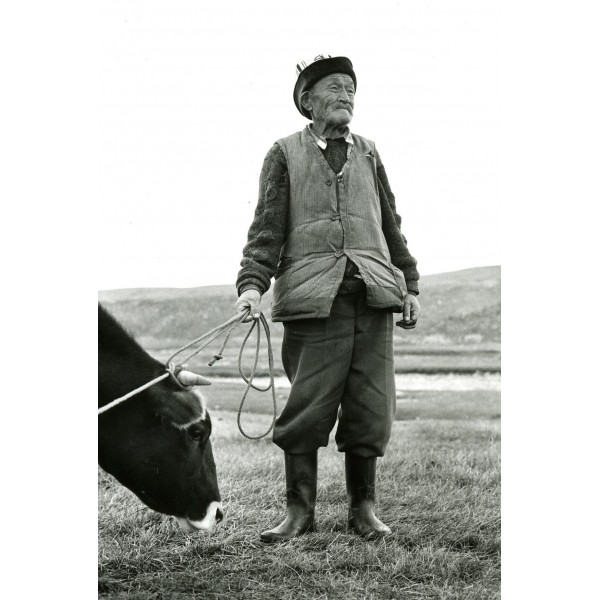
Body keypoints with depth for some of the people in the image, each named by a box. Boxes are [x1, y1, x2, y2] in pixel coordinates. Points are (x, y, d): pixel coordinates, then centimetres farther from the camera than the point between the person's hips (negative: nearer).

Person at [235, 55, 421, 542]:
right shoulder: (285, 154, 10)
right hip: (313, 296, -3)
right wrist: (252, 284, -11)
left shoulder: (367, 153, 20)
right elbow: (267, 227, 2)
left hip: (373, 298, 3)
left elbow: (390, 224, 23)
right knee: (307, 407, -4)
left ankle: (363, 508, 13)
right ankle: (300, 511, 7)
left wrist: (409, 284, 17)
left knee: (370, 409, 2)